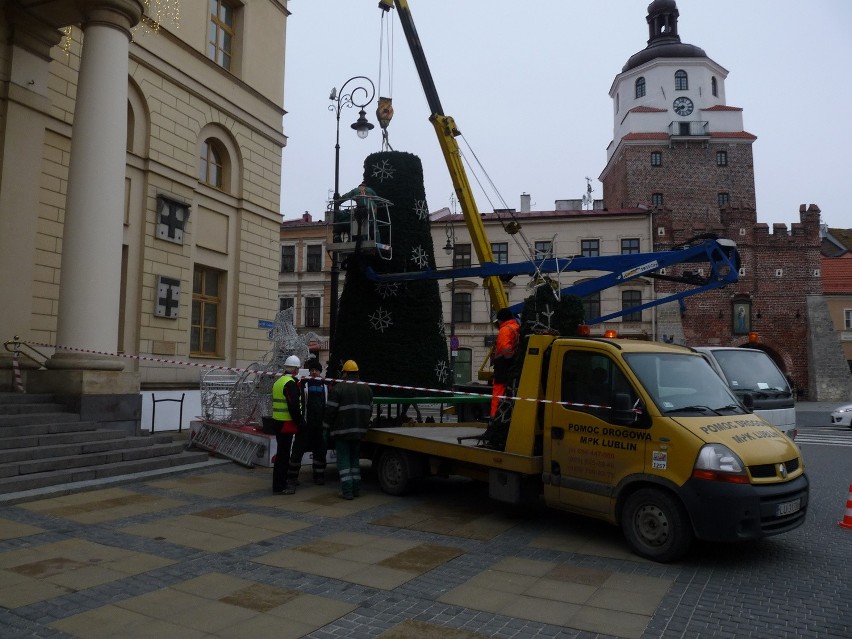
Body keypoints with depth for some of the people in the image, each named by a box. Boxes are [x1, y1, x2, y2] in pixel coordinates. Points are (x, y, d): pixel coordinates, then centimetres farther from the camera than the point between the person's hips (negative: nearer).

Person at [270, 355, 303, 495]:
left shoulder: (278, 382, 15)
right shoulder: (291, 384, -16)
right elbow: (294, 406, -22)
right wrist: (299, 422, -11)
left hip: (278, 422, 10)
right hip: (287, 424, -10)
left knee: (281, 454, 17)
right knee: (283, 455, -4)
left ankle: (279, 483, 26)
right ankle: (280, 487, 1)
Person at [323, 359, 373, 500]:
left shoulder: (338, 388, -11)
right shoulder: (366, 388, 9)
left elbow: (330, 410, -11)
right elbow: (370, 409, 15)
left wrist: (327, 426, 4)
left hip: (342, 431, -6)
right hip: (359, 431, 6)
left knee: (344, 461, 0)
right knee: (355, 459, 16)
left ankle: (347, 491, -3)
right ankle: (356, 489, 18)